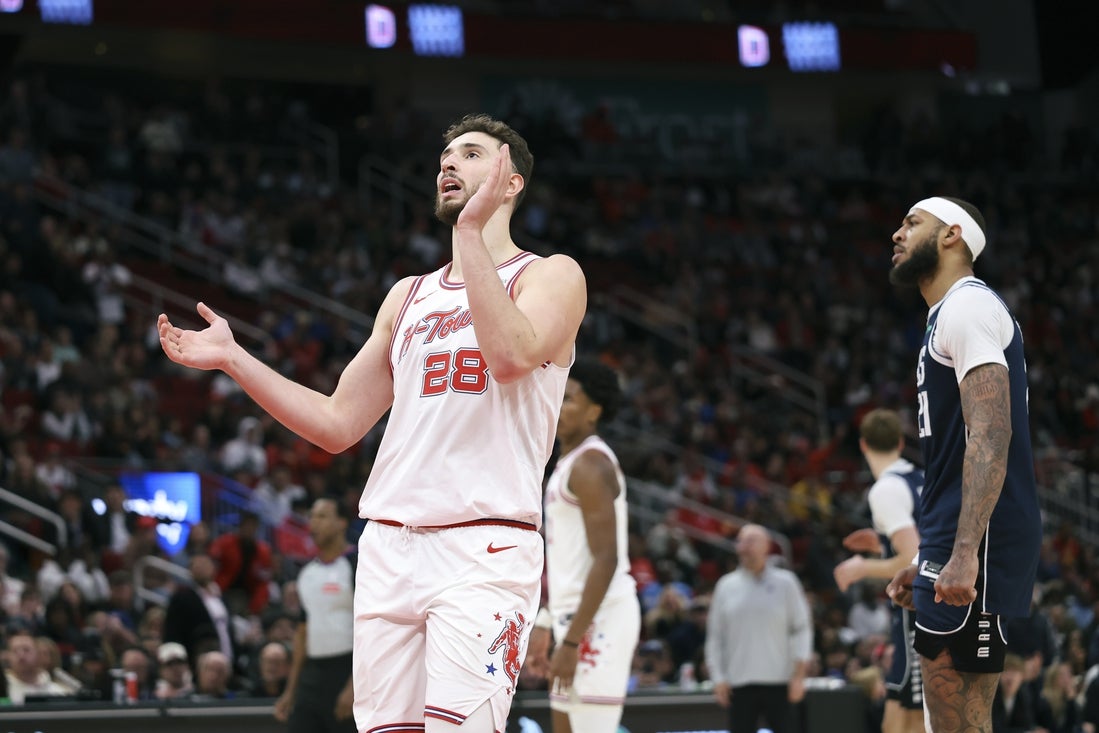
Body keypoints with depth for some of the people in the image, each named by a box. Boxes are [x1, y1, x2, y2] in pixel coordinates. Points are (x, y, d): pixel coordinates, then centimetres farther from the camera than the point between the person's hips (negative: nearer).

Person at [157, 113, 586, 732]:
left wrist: (472, 232, -17)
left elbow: (512, 355, -18)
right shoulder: (409, 296, 23)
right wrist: (232, 358, 15)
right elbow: (338, 425, 22)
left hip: (484, 548, -6)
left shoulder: (551, 276, 5)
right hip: (389, 544, 6)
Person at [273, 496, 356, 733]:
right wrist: (290, 692, 16)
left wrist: (354, 687, -20)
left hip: (346, 671, -7)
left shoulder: (357, 567, -8)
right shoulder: (307, 573, 15)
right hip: (311, 675, 7)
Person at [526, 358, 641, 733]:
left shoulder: (590, 465, -14)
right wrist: (545, 625, 22)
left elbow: (606, 561, -21)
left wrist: (572, 640, -24)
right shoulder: (569, 461, 17)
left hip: (598, 618, -11)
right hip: (575, 615, 11)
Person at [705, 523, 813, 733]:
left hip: (779, 683, -1)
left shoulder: (785, 582, 2)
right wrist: (718, 678, 1)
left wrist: (799, 676, -6)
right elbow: (715, 635, 10)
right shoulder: (726, 586, 7)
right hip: (739, 683, 1)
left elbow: (801, 628, 1)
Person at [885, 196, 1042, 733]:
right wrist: (929, 561, 27)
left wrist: (963, 554, -29)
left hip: (978, 547, -10)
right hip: (952, 548, 10)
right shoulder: (947, 316, 22)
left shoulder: (967, 306, -10)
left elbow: (990, 436, -21)